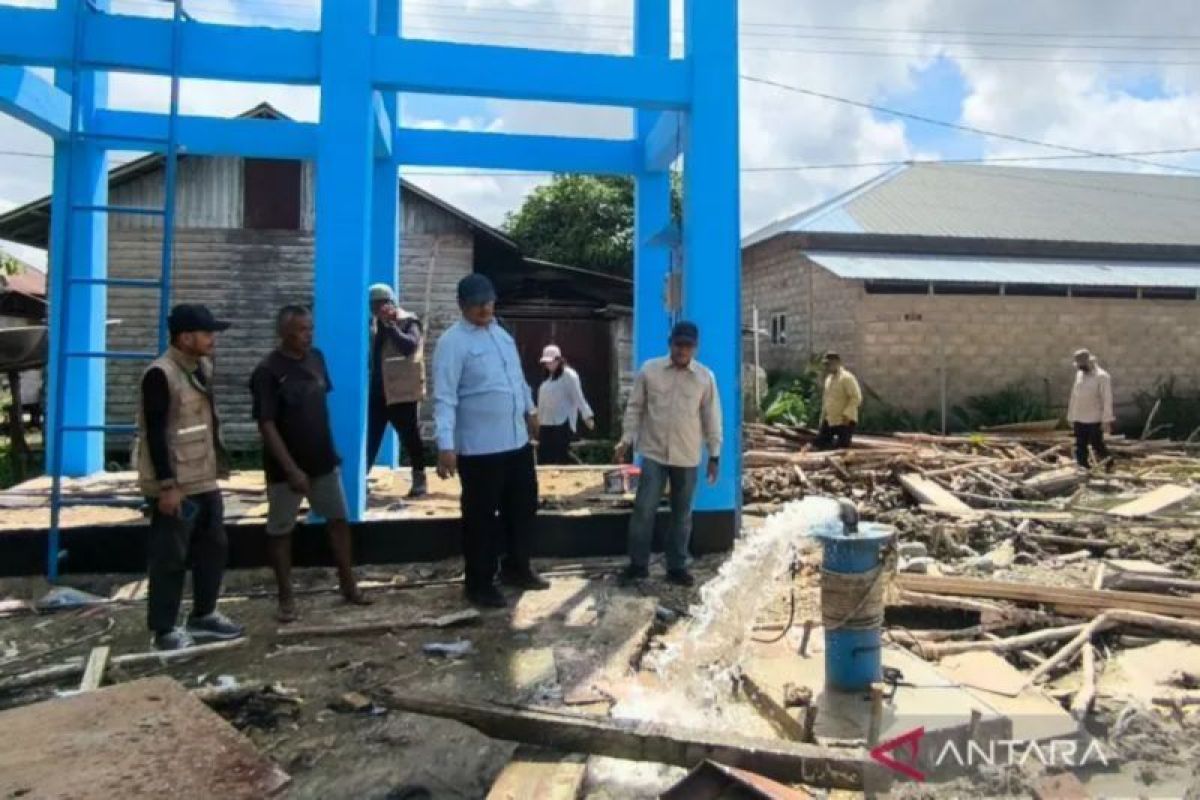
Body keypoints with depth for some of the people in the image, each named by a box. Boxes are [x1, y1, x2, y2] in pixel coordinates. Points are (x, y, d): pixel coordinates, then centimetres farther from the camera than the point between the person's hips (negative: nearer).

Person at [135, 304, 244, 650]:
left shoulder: (202, 367, 10)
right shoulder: (159, 374, -17)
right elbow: (155, 434, -20)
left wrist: (219, 463, 19)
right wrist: (167, 485, -21)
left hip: (204, 480, 9)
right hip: (174, 485, -9)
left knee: (213, 547, 16)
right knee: (170, 557, 1)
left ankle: (203, 615, 29)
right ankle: (164, 629, 14)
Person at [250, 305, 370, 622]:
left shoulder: (316, 357, 1)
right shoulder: (267, 371, -17)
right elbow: (266, 426, -19)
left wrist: (329, 447, 15)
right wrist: (291, 469, -23)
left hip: (324, 459, 6)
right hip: (286, 466, -6)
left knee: (339, 519, 11)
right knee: (280, 531, 7)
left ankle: (348, 585, 23)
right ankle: (286, 598, 19)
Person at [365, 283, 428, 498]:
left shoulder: (408, 322, -6)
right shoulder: (374, 324, 13)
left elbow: (410, 346, -24)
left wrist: (390, 325, -23)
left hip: (403, 392, -5)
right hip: (376, 392, 5)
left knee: (411, 438, 4)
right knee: (369, 437, 5)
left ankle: (419, 480, 15)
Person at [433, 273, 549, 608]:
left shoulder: (501, 334, 11)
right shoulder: (452, 342, -14)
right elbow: (444, 398, -20)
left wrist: (530, 410, 28)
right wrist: (445, 446, -27)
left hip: (517, 441, 8)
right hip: (479, 449, -8)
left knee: (523, 506, 19)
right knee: (481, 517, 5)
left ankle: (516, 568, 39)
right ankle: (480, 584, 22)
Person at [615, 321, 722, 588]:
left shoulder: (706, 377, -1)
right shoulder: (649, 370, -2)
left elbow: (712, 418, 3)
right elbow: (635, 407, 4)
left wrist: (714, 455, 3)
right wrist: (626, 440, -2)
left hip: (688, 457, 1)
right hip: (653, 453, -1)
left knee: (682, 515, 10)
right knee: (644, 509, -2)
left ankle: (677, 567, 23)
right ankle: (638, 564, 12)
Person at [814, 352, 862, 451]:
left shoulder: (847, 378, -15)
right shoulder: (829, 378, 12)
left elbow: (856, 398, -20)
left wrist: (847, 414, -26)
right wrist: (823, 416, 17)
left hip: (844, 421, -9)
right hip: (829, 420, 9)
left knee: (842, 449, -8)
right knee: (818, 443, 6)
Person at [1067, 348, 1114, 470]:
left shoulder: (1101, 376, -10)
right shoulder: (1079, 374, 10)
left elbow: (1107, 399, -13)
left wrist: (1107, 420, -18)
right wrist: (1071, 417, 15)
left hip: (1095, 419, -6)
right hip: (1079, 419, 6)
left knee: (1097, 445, 0)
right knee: (1080, 448, 6)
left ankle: (1108, 464, 22)